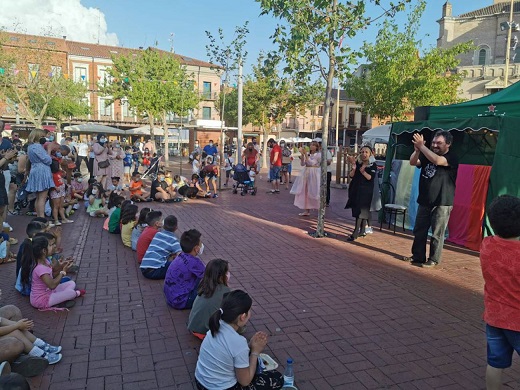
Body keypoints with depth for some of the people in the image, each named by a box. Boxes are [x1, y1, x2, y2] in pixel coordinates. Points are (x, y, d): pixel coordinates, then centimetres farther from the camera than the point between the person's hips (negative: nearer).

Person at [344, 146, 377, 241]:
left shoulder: (373, 165, -3)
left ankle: (355, 233, -13)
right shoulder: (357, 163, 6)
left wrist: (363, 172, -29)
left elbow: (371, 178, -14)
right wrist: (353, 168, -21)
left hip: (366, 191, -5)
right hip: (356, 190, 5)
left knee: (362, 210, -9)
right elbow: (351, 176, -2)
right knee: (356, 210, 10)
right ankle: (362, 231, 23)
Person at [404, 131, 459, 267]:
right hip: (424, 201, 6)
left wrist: (421, 146, -24)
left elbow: (437, 160, -27)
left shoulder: (452, 158, -8)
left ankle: (433, 260, 9)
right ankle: (418, 256, 21)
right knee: (419, 231, 11)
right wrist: (417, 150, -20)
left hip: (442, 203, -6)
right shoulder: (427, 155, 11)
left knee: (437, 234, -1)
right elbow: (413, 162, -1)